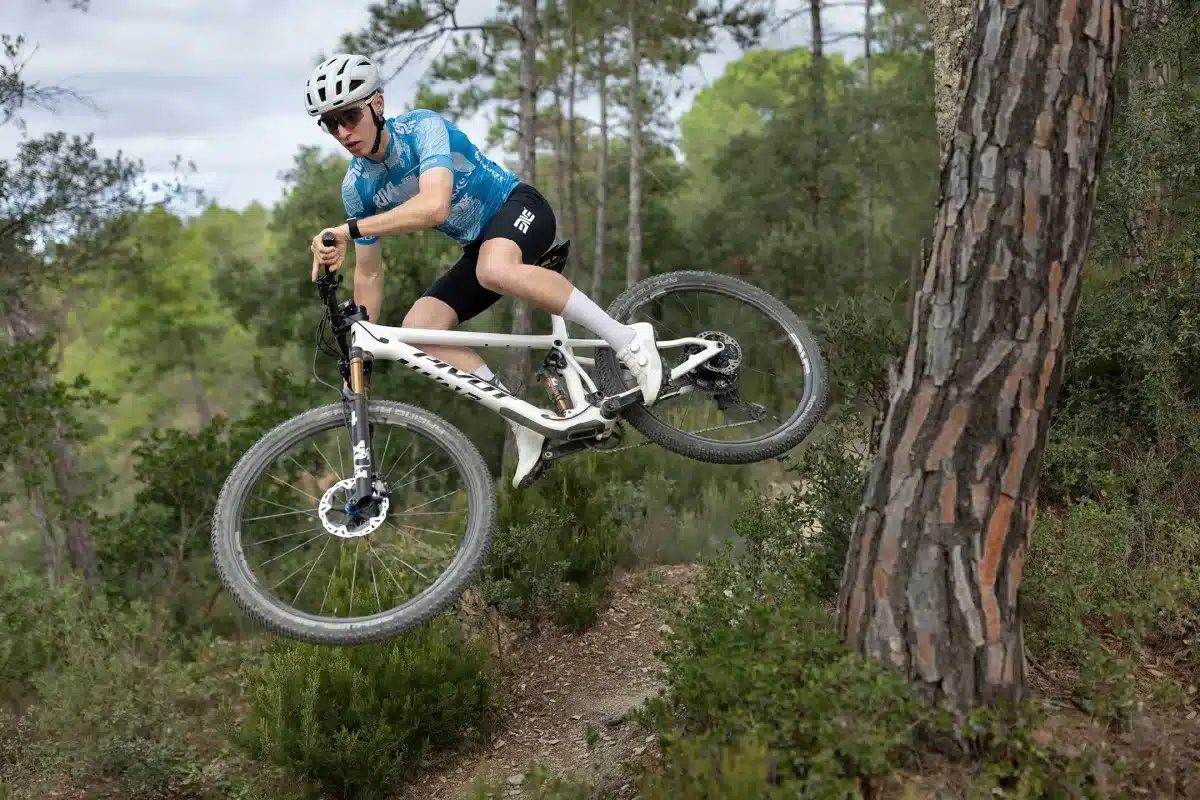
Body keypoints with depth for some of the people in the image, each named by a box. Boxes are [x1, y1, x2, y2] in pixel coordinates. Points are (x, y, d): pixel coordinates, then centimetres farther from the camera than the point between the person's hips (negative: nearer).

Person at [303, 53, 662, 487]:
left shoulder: (423, 127, -24)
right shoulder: (356, 186, -4)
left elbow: (434, 207, -42)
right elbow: (368, 273, 6)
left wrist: (347, 230, -46)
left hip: (518, 207, -7)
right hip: (479, 246, 7)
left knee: (495, 270, -41)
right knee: (417, 327, -16)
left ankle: (627, 339, -28)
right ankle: (526, 425, -10)